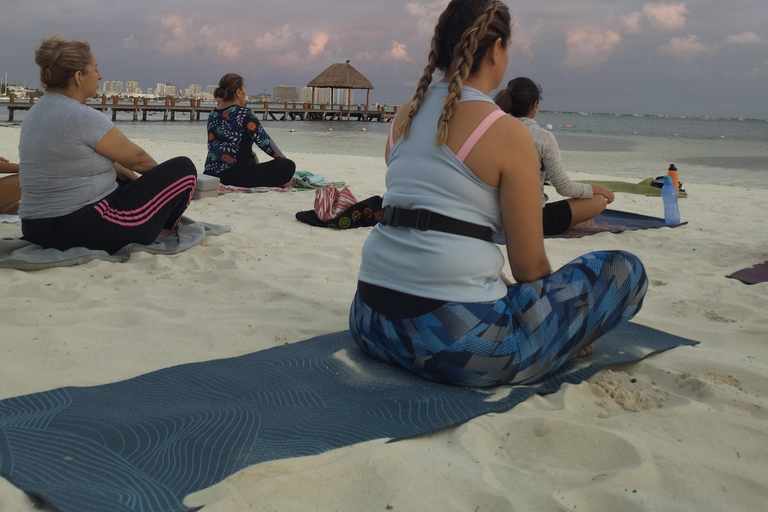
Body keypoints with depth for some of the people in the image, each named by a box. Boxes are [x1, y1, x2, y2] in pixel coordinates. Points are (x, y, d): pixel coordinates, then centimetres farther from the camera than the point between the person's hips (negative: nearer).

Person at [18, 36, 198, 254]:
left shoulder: (37, 112, 11)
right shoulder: (83, 117, -17)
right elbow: (136, 158, -5)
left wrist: (132, 178, 22)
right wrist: (160, 175, 15)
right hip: (87, 230, -10)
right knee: (183, 169, 1)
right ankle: (163, 231, 22)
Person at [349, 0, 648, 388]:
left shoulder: (405, 115, 12)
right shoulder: (507, 133, -8)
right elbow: (530, 267, -4)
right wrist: (564, 325, 18)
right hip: (457, 338, -8)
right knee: (625, 271, 5)